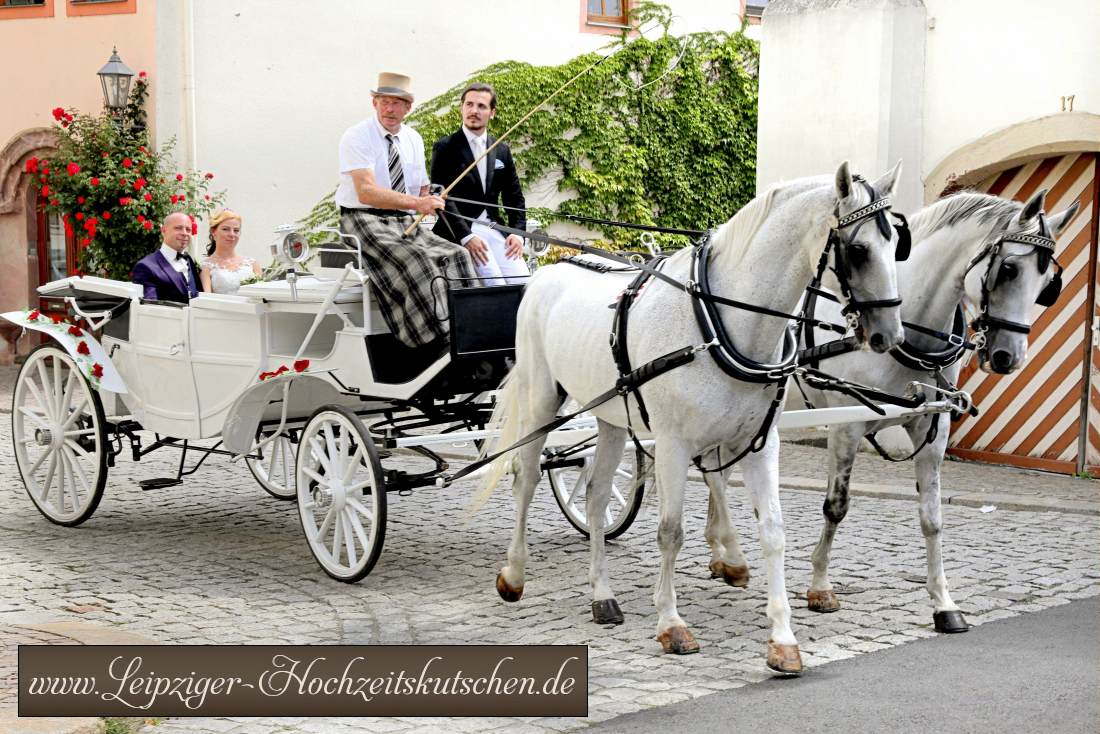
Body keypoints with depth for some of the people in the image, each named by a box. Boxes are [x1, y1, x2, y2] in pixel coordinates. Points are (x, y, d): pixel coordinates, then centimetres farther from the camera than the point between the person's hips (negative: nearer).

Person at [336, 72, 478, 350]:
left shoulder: (413, 140, 13)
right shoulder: (356, 137, -8)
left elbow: (422, 192, 22)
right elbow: (366, 192, -22)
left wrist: (429, 201, -4)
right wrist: (415, 203, -32)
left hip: (404, 223, 7)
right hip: (364, 222, -7)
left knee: (455, 256, -19)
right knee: (414, 262, -34)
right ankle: (439, 341, -36)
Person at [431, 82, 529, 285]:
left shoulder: (502, 150, 16)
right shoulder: (445, 147, 1)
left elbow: (515, 197, 18)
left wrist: (517, 233, 0)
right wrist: (466, 237, -19)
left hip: (495, 229, 5)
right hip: (460, 233, -5)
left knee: (523, 282, -15)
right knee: (497, 287, -24)